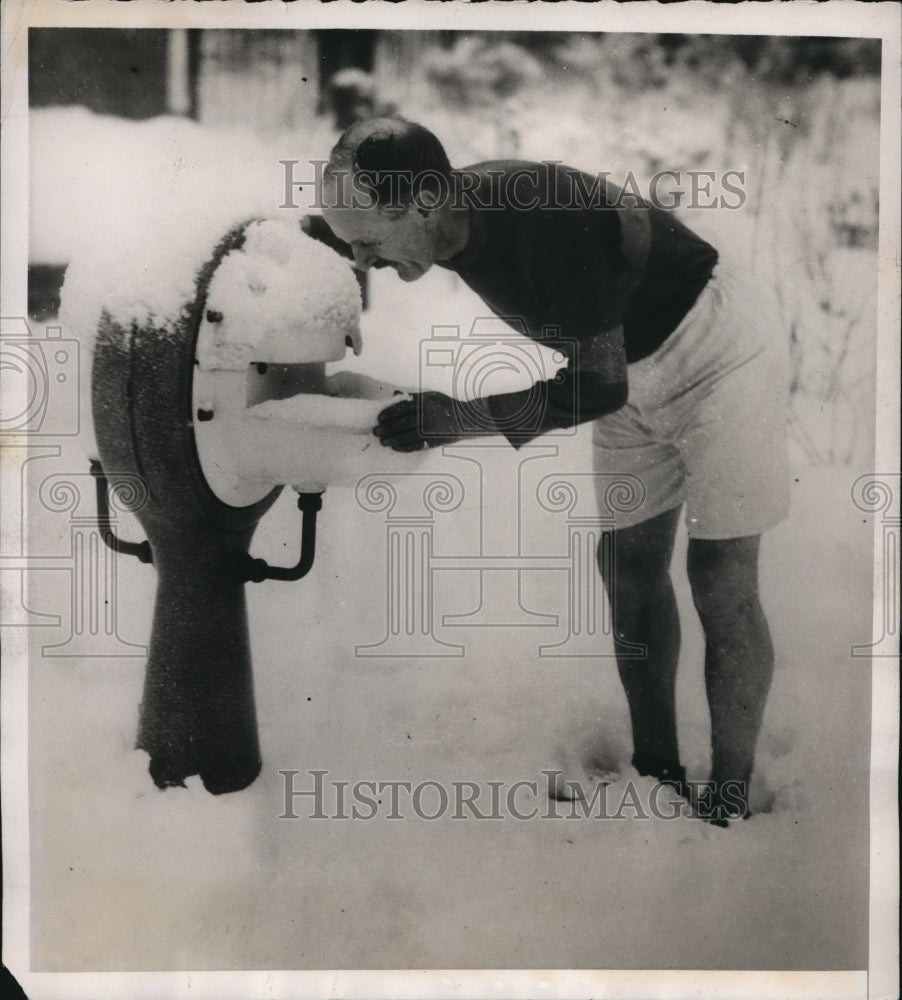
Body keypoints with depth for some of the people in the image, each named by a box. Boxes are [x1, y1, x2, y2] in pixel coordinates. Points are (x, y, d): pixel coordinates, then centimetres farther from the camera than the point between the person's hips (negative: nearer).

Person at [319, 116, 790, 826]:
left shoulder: (544, 218, -34)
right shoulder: (467, 217, -10)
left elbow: (598, 386, -29)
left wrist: (459, 418, -28)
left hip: (720, 356, -8)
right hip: (638, 371, 8)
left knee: (720, 582, -5)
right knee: (629, 570, 8)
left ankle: (729, 806, 8)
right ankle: (657, 772, 21)